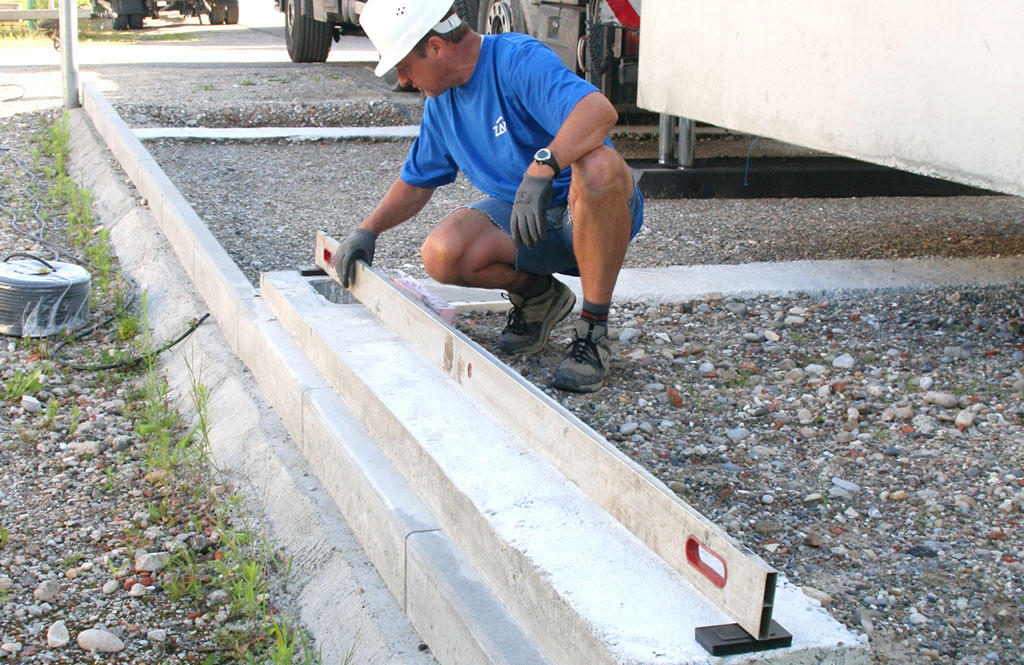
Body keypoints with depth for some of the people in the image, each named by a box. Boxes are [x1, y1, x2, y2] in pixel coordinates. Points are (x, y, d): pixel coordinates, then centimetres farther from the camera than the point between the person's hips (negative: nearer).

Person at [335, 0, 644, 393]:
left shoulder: (520, 59, -20)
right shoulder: (441, 100, 6)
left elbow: (600, 111, -38)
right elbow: (417, 180, 20)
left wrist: (540, 169, -50)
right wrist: (367, 230, 8)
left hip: (592, 214, -6)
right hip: (519, 215, 6)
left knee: (598, 167, -41)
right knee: (441, 255, -22)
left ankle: (594, 328, -26)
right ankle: (535, 294, 9)